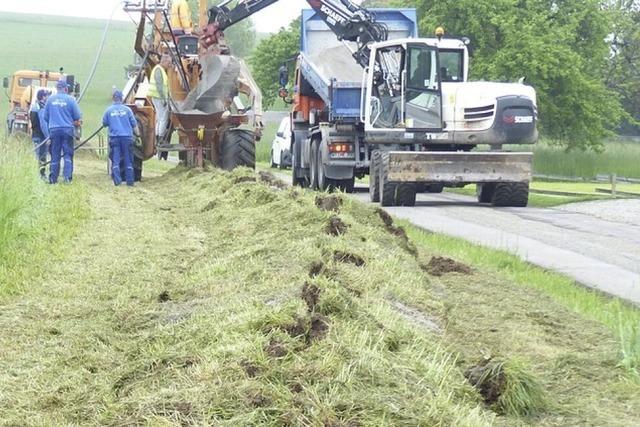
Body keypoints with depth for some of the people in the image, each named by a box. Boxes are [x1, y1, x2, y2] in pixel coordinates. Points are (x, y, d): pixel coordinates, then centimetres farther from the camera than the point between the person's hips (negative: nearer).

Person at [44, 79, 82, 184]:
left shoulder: (50, 99, 3)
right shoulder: (70, 99, -4)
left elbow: (46, 117, 9)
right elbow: (77, 117, -2)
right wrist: (76, 123, 18)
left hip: (54, 129, 2)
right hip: (68, 130, -2)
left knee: (55, 156, 7)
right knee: (68, 155, 2)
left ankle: (53, 179, 8)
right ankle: (67, 177, -9)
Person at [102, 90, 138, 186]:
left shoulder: (109, 110, 3)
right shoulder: (127, 109, 1)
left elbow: (104, 123, 13)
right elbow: (134, 124, 5)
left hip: (114, 138, 0)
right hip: (127, 136, 0)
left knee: (115, 160, 2)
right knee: (128, 161, 6)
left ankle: (117, 180, -8)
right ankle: (130, 181, 7)